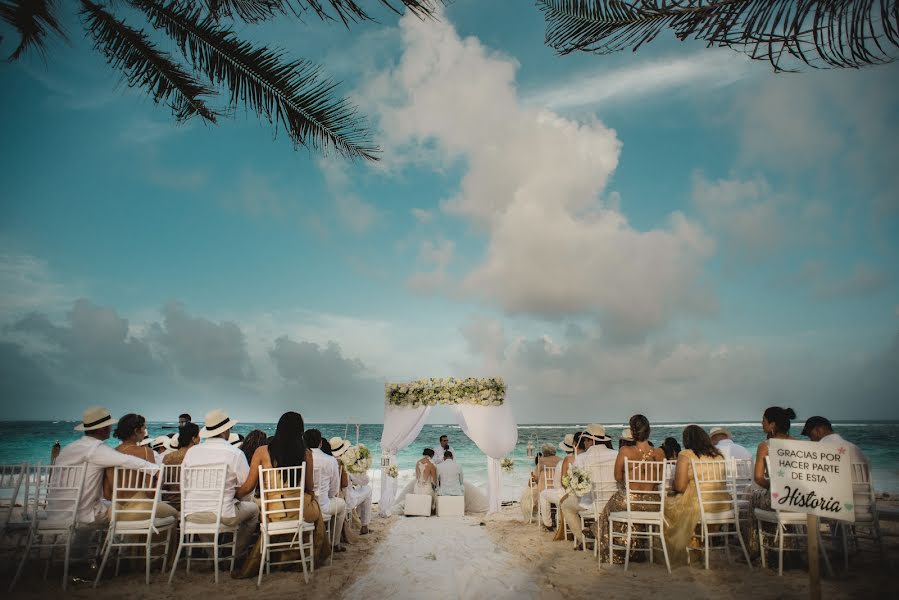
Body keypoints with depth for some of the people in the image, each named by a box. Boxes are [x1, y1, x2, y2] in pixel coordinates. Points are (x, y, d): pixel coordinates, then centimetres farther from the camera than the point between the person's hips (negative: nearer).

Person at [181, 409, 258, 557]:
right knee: (253, 507, 22)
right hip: (222, 515, -4)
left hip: (191, 514, 5)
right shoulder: (235, 453, -12)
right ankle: (237, 553, 29)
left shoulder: (191, 451, 1)